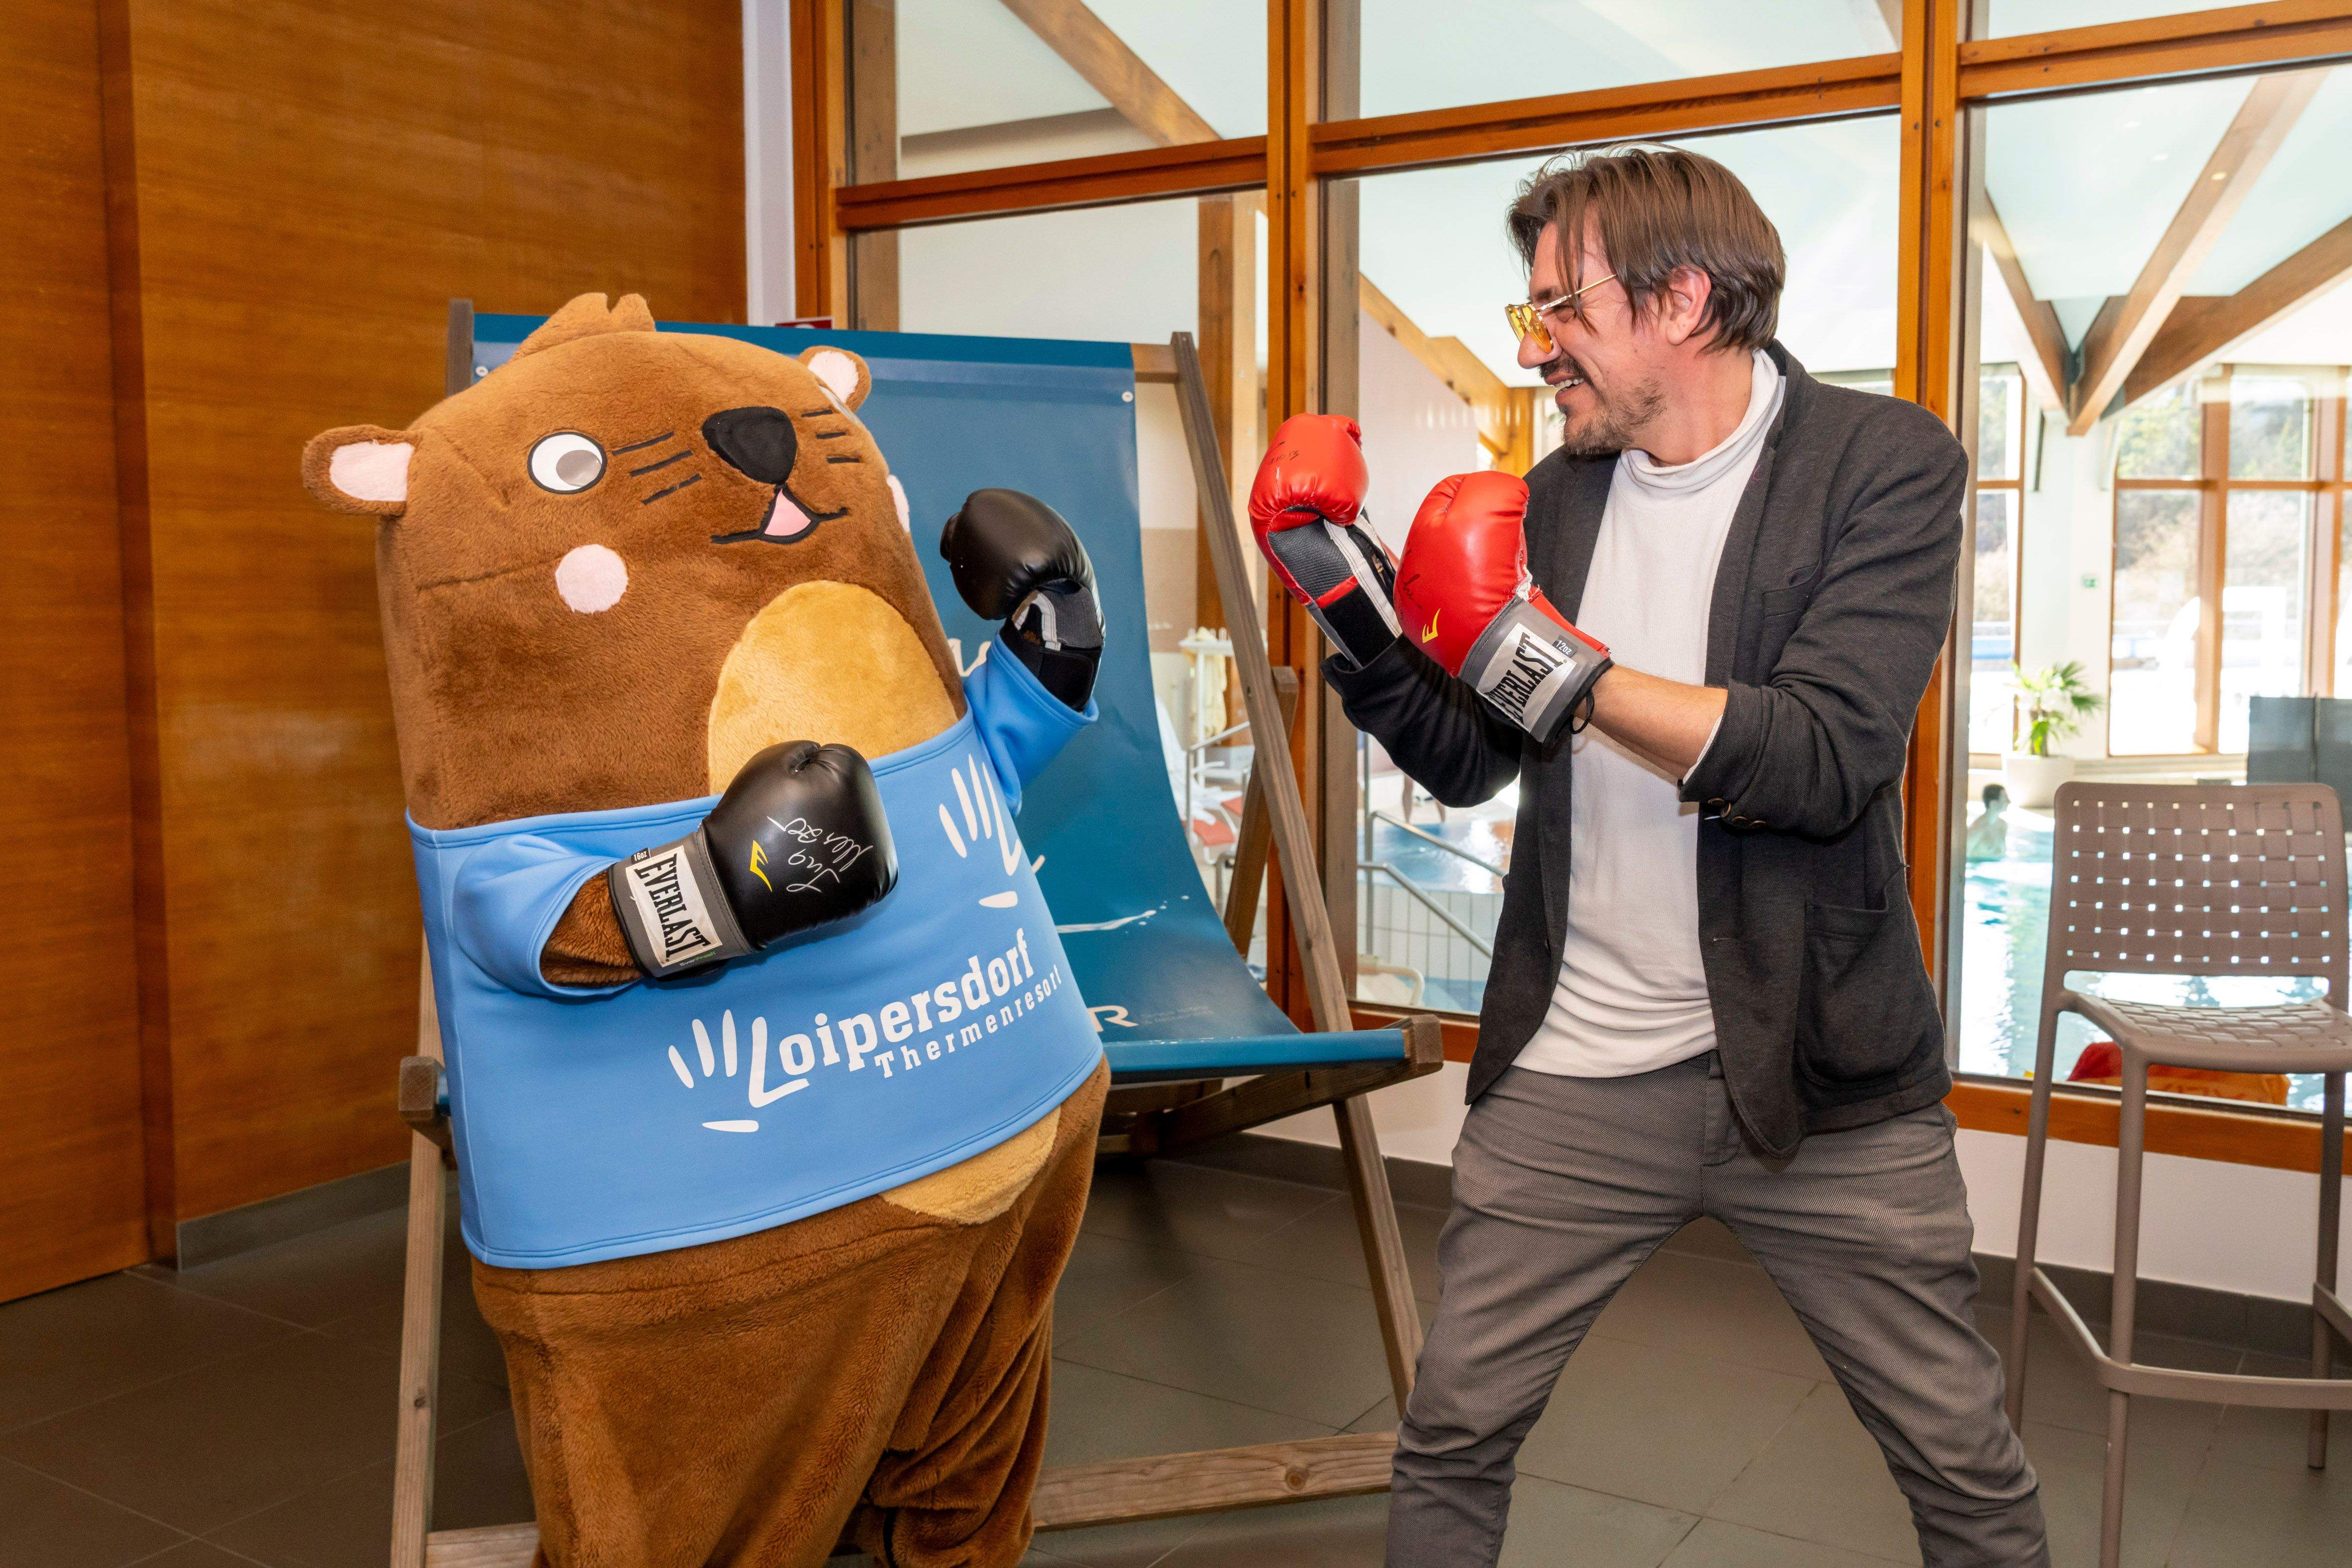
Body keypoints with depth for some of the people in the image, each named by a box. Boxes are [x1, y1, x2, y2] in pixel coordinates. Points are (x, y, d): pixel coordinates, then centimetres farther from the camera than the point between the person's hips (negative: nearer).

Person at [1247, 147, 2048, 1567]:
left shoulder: (1887, 465, -8)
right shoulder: (1555, 497, 7)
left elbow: (1826, 761, -21)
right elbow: (1468, 766, 8)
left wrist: (1550, 664, -22)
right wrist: (1358, 617, -6)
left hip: (1814, 1069, -3)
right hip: (1571, 1071, 4)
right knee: (1452, 1435, 10)